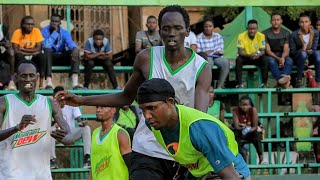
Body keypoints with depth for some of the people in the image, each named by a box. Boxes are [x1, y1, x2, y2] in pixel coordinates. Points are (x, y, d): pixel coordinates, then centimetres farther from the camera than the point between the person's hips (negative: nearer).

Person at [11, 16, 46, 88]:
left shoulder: (36, 31, -7)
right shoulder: (17, 32, -11)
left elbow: (38, 49, -10)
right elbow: (15, 50, -16)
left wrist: (23, 49, -17)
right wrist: (31, 52, -21)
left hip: (33, 58, 2)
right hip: (22, 57, -2)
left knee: (42, 56, -29)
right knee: (19, 56, -35)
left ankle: (41, 83, -26)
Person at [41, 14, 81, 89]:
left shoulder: (64, 33, 4)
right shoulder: (45, 31, -4)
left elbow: (70, 42, -18)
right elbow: (46, 46, -22)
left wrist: (75, 49, -41)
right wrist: (55, 32, -19)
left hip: (62, 58, 3)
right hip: (50, 57, -3)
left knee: (75, 52, -24)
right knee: (47, 50, -35)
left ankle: (75, 82, -43)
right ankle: (49, 82, -48)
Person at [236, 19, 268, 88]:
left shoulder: (261, 36, -10)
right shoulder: (242, 36, -14)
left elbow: (262, 51, -11)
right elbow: (240, 51, -19)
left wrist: (258, 54, -37)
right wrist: (249, 55, -39)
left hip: (257, 59, 1)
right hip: (245, 58, -1)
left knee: (264, 60, -30)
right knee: (238, 59, -33)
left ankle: (264, 83, -24)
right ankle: (239, 84, -32)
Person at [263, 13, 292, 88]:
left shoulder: (286, 33, 6)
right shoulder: (265, 33, -1)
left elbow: (286, 50, -2)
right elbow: (268, 50, -7)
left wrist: (282, 58, -25)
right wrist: (278, 59, -23)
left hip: (282, 56, 2)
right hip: (271, 56, -2)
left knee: (289, 60, -33)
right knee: (272, 61, -38)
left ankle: (285, 77, -60)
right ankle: (282, 80, -62)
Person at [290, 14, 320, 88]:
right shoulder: (294, 35, -10)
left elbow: (314, 49, -4)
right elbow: (292, 51, -7)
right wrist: (301, 51, -21)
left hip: (310, 55, 2)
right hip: (298, 56, -2)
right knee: (303, 53, -38)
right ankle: (299, 80, -30)